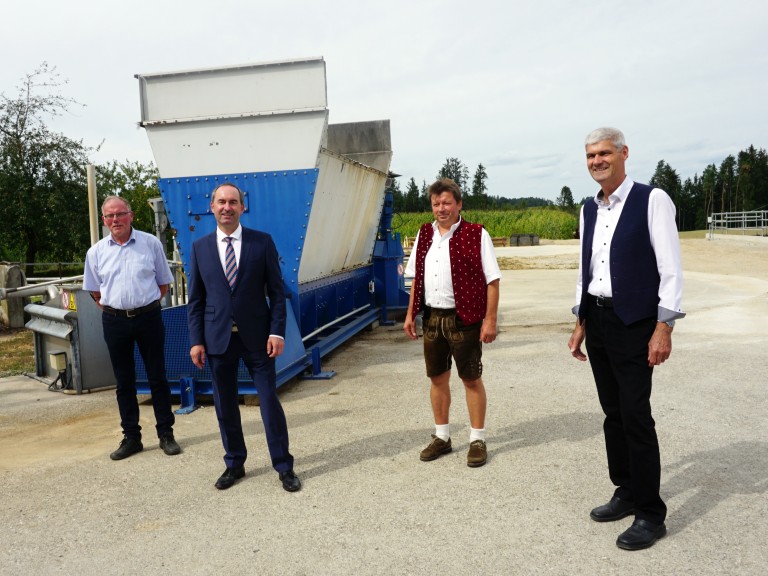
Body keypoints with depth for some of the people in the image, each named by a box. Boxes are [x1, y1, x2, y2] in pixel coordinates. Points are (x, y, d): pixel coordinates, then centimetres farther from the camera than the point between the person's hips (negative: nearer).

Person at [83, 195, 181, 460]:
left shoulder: (151, 243, -2)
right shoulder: (96, 252, 3)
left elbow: (164, 281, 7)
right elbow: (94, 290, 14)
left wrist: (147, 304, 4)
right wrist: (113, 309, 6)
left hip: (148, 317, -2)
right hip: (114, 321, 2)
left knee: (157, 378, 5)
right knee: (124, 382, 10)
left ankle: (166, 434, 17)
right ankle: (131, 437, 22)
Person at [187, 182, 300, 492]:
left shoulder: (262, 242, -1)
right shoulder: (200, 248, 5)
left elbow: (277, 290, -1)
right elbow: (195, 299, 6)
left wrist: (277, 331, -9)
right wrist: (196, 340, 0)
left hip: (257, 336, -2)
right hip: (218, 338, 2)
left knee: (270, 402, 2)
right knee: (224, 405, 11)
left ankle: (284, 466, 16)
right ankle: (234, 464, 29)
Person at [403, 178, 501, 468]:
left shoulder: (476, 235, -8)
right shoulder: (424, 235, 9)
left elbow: (492, 280, -9)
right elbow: (417, 278, 14)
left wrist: (490, 319, -14)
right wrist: (410, 314, 10)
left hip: (464, 318, -5)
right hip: (432, 317, 5)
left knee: (471, 379, 6)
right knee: (437, 378, 14)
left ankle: (477, 440, 21)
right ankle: (442, 437, 29)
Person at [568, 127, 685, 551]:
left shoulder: (651, 200, -7)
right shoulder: (588, 210, 12)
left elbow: (671, 268, -10)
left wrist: (664, 328, -16)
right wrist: (580, 322, 16)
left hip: (633, 322, -6)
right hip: (597, 321, 6)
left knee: (636, 416, -4)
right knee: (613, 413, 13)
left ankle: (650, 514, 10)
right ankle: (626, 493, 27)